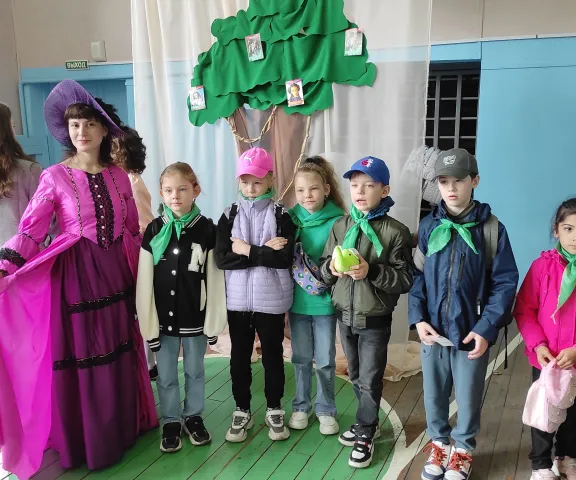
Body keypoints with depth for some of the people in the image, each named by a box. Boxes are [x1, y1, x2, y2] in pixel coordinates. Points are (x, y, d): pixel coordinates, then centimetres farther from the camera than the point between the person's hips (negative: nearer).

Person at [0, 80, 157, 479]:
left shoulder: (118, 175, 5)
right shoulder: (55, 177, -6)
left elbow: (133, 228, 12)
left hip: (116, 273, 4)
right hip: (76, 274, -3)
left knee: (118, 353, 13)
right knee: (79, 355, 3)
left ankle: (122, 429, 31)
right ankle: (83, 441, 20)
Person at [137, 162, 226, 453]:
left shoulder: (206, 229, -7)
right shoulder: (154, 230, -4)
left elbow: (214, 278, -4)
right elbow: (144, 281, -3)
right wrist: (147, 323, -4)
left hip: (195, 317, -1)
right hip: (163, 318, 1)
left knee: (194, 371, 16)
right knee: (166, 375, 12)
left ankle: (193, 416, 35)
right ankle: (171, 422, 30)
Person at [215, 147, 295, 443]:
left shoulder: (281, 215, -3)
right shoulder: (229, 215, 2)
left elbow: (285, 258, -16)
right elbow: (222, 259, -11)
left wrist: (248, 250, -15)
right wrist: (265, 253, -16)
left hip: (271, 300, -2)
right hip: (237, 299, 2)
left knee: (272, 355, 12)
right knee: (239, 358, 12)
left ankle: (274, 410, 29)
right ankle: (242, 411, 29)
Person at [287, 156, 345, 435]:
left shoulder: (337, 220, -11)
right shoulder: (290, 218, -2)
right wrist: (294, 272, -10)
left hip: (325, 300, -2)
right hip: (297, 300, 2)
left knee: (325, 360, 10)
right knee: (301, 358, 16)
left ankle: (326, 409, 29)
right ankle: (301, 406, 33)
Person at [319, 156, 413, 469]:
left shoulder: (395, 231, -12)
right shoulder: (340, 226, 1)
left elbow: (406, 279, -15)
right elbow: (323, 269, 5)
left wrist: (371, 271, -27)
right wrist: (332, 268, -17)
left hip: (375, 319, -5)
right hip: (344, 315, 5)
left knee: (370, 379, 5)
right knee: (356, 375, 19)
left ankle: (365, 435, 23)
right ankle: (369, 422, 39)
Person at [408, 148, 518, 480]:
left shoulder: (492, 228, -7)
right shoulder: (428, 226, 0)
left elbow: (505, 283, -7)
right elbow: (417, 276, 3)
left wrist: (486, 328, -14)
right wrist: (418, 318, -8)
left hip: (472, 333, -2)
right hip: (433, 331, 2)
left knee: (469, 398, 13)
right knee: (434, 394, 17)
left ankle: (463, 449, 39)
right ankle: (439, 443, 42)